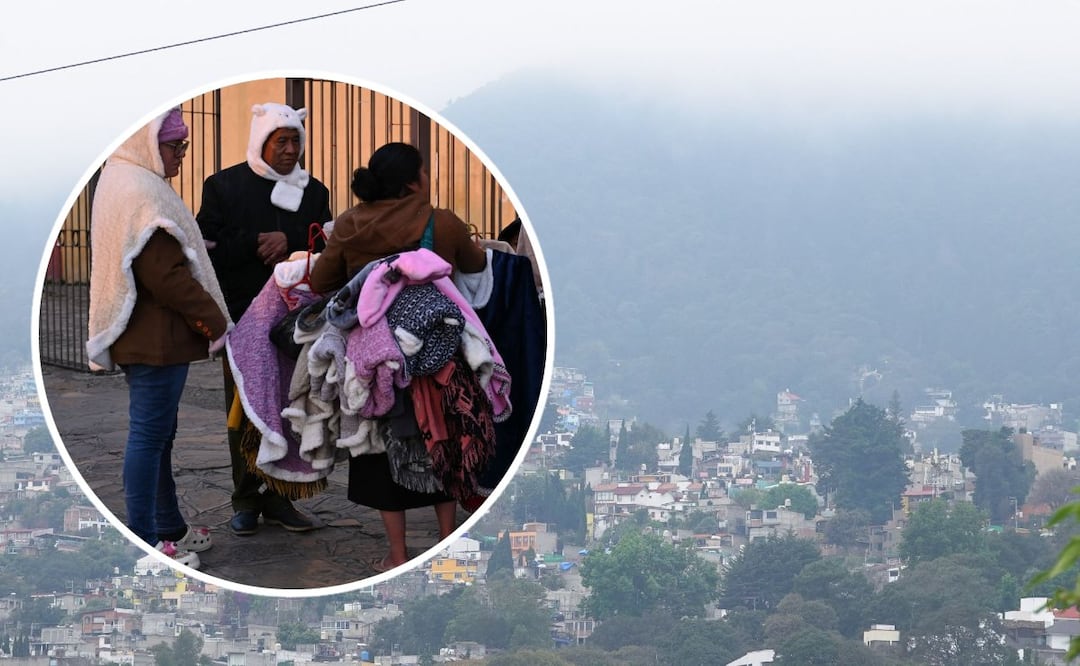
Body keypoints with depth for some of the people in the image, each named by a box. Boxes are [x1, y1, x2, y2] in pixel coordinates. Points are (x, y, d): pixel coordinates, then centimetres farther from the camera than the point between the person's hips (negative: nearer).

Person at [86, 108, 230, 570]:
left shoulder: (120, 182, 15)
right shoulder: (142, 194, -19)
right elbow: (165, 275, -23)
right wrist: (213, 319, -13)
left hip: (140, 335, 11)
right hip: (157, 337, -11)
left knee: (157, 432, 18)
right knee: (149, 435, -6)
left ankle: (169, 527, 28)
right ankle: (144, 545, -2)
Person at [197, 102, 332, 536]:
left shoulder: (314, 192, 10)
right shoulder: (224, 186, 1)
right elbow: (210, 248, -7)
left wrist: (287, 243, -13)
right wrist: (259, 243, -14)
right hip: (244, 319, -2)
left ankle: (279, 498, 11)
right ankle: (246, 501, 11)